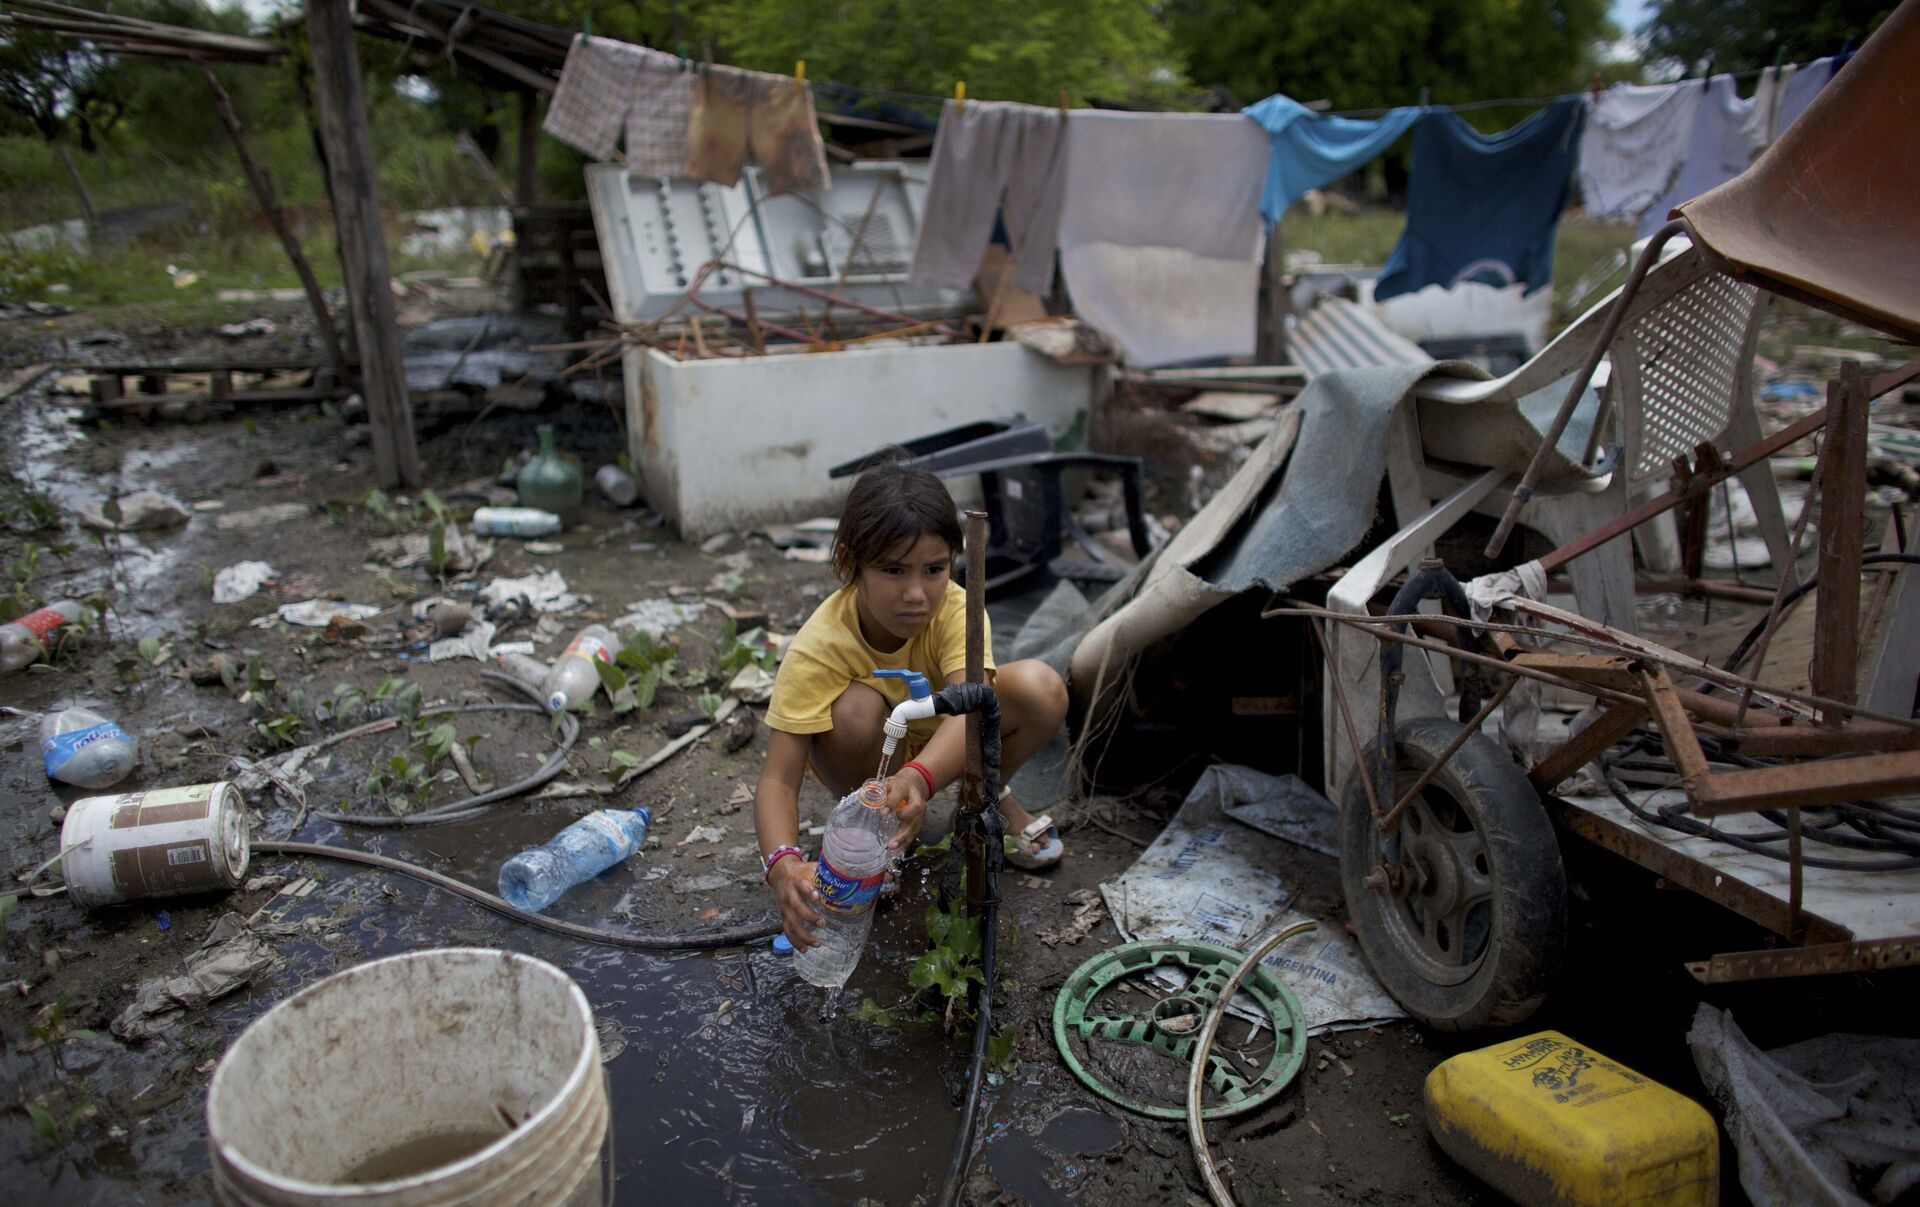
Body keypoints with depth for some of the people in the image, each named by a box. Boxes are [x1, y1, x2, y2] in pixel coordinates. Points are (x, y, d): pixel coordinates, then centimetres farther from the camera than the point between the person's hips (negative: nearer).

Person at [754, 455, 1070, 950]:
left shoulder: (956, 610, -31)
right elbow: (778, 781, -38)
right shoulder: (817, 648, -34)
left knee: (1041, 686, -26)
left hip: (941, 746, 2)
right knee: (858, 709, -38)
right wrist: (783, 865, -59)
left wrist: (920, 777, -70)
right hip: (872, 757, -1)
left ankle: (992, 795, 5)